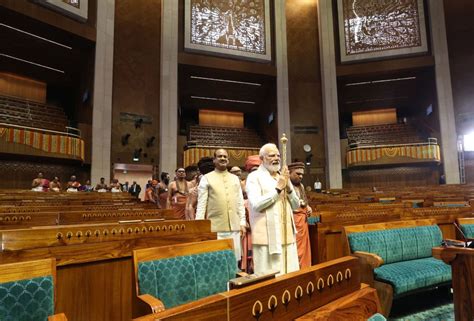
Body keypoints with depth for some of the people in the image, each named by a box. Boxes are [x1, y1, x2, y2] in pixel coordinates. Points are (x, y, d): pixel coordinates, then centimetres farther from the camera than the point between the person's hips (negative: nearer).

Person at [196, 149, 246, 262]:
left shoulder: (235, 178, 12)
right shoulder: (206, 178, 0)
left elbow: (240, 202, 13)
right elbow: (201, 204, -2)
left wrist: (242, 223, 7)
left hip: (234, 226, 4)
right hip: (215, 227, -3)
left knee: (234, 259, 9)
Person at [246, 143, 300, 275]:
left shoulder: (283, 177, 15)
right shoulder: (254, 177, -5)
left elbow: (296, 205, 11)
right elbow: (256, 205, -18)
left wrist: (288, 187, -6)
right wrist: (278, 188, -15)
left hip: (287, 235, 6)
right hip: (267, 236, -6)